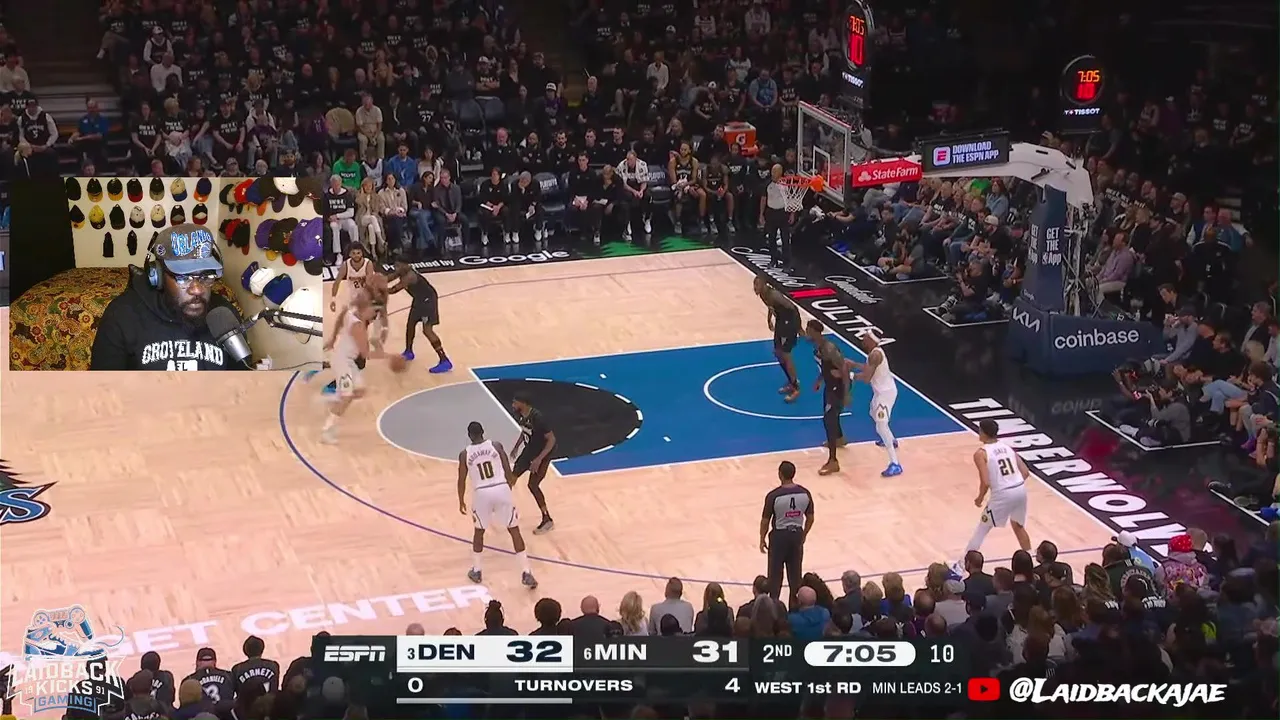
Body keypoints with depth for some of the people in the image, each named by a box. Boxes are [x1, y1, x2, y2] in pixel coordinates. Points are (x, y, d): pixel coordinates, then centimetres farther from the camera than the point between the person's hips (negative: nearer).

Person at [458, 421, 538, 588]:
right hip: (502, 490, 0)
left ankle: (476, 571, 29)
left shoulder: (465, 454, 3)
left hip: (482, 493, 0)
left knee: (479, 530, 24)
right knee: (514, 530, 9)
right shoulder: (496, 445, 3)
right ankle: (526, 573, 3)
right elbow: (508, 471, 5)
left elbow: (462, 480, 8)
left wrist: (461, 501, 22)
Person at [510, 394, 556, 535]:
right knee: (513, 475, 15)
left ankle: (547, 521, 1)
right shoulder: (520, 414, -7)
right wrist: (517, 447, 17)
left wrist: (539, 459, -33)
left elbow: (552, 439, -29)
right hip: (529, 448, 9)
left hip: (542, 452, -9)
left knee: (533, 485, -11)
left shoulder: (537, 418, -33)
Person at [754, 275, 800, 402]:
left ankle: (796, 388, 0)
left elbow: (792, 308, -28)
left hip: (789, 321, -10)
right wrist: (770, 320, 28)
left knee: (785, 355, -8)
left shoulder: (773, 295, -29)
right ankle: (791, 383, 28)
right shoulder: (762, 294, -1)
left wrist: (798, 328, -26)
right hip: (781, 321, 10)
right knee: (778, 353, 15)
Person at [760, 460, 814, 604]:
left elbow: (765, 520, -10)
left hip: (779, 535, -4)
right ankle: (795, 606, 20)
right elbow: (810, 518, 3)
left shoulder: (773, 495, -18)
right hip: (796, 534, 4)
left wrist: (762, 539, 4)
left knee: (775, 574, 8)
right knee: (795, 573, 14)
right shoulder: (805, 494, -6)